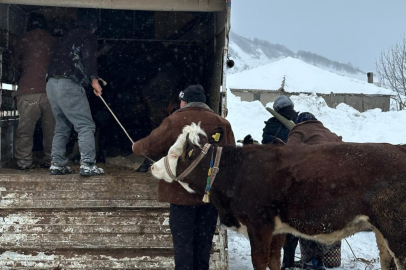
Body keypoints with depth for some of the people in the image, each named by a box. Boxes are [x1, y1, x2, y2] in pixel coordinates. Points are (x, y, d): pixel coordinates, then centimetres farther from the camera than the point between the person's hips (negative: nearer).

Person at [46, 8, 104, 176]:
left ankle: (57, 164, 13)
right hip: (68, 84, -8)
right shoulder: (88, 37, 3)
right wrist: (94, 79, -21)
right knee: (86, 126, -6)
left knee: (62, 127, 15)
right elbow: (89, 57, -14)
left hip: (52, 84, 8)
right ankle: (87, 164, -14)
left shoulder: (66, 37, 25)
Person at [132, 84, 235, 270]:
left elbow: (151, 145, -1)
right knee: (203, 242, 13)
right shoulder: (222, 123, 3)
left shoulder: (174, 122, -7)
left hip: (182, 192, -3)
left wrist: (136, 147, 21)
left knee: (183, 242, 4)